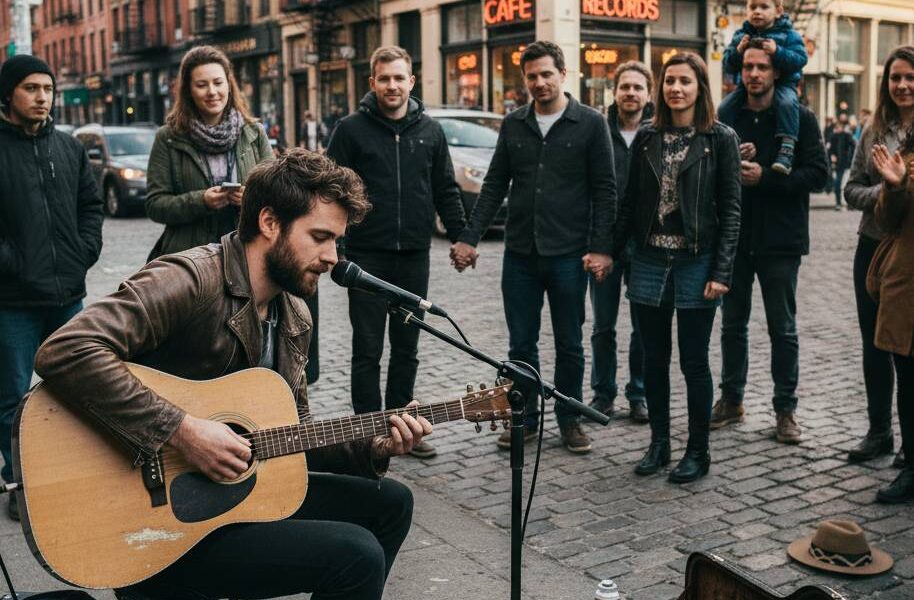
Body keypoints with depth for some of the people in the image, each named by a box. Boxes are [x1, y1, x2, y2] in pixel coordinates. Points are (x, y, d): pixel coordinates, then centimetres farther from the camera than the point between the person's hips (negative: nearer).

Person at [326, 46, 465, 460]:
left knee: (406, 348, 12)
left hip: (414, 256, 4)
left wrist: (459, 237, 6)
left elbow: (446, 190, 12)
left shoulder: (430, 131, 9)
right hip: (367, 256, -3)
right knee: (367, 349, 3)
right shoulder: (352, 129, -2)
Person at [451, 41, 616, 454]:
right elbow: (494, 186, 10)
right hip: (519, 253, 3)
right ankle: (524, 419, 23)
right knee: (520, 344, 9)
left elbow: (604, 190, -4)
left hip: (568, 254, -3)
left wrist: (600, 248, -11)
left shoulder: (590, 124, -2)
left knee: (569, 344, 9)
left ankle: (569, 419, 23)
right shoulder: (513, 125, 8)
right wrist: (469, 238, 2)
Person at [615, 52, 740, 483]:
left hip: (696, 264, -3)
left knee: (694, 362, 3)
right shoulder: (647, 137, 8)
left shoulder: (720, 139, -2)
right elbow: (630, 202, 10)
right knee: (654, 359, 10)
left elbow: (730, 209, -5)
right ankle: (658, 443, 24)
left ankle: (698, 451, 16)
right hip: (649, 262, 4)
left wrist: (721, 271, -11)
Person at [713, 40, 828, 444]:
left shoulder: (800, 119, -3)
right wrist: (733, 164, -13)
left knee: (783, 330, 5)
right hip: (734, 239, 3)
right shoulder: (727, 118, 5)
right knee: (733, 325, 13)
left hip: (780, 241, -3)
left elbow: (817, 174, -10)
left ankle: (785, 408, 16)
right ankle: (731, 400, 26)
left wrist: (764, 177, -18)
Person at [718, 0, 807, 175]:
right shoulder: (740, 36, 8)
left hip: (782, 83, -4)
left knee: (787, 103, -34)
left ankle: (787, 149, -38)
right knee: (725, 108, -14)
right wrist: (737, 51, -15)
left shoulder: (788, 35, -3)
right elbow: (728, 66, 5)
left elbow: (800, 59, -14)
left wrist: (777, 52, -28)